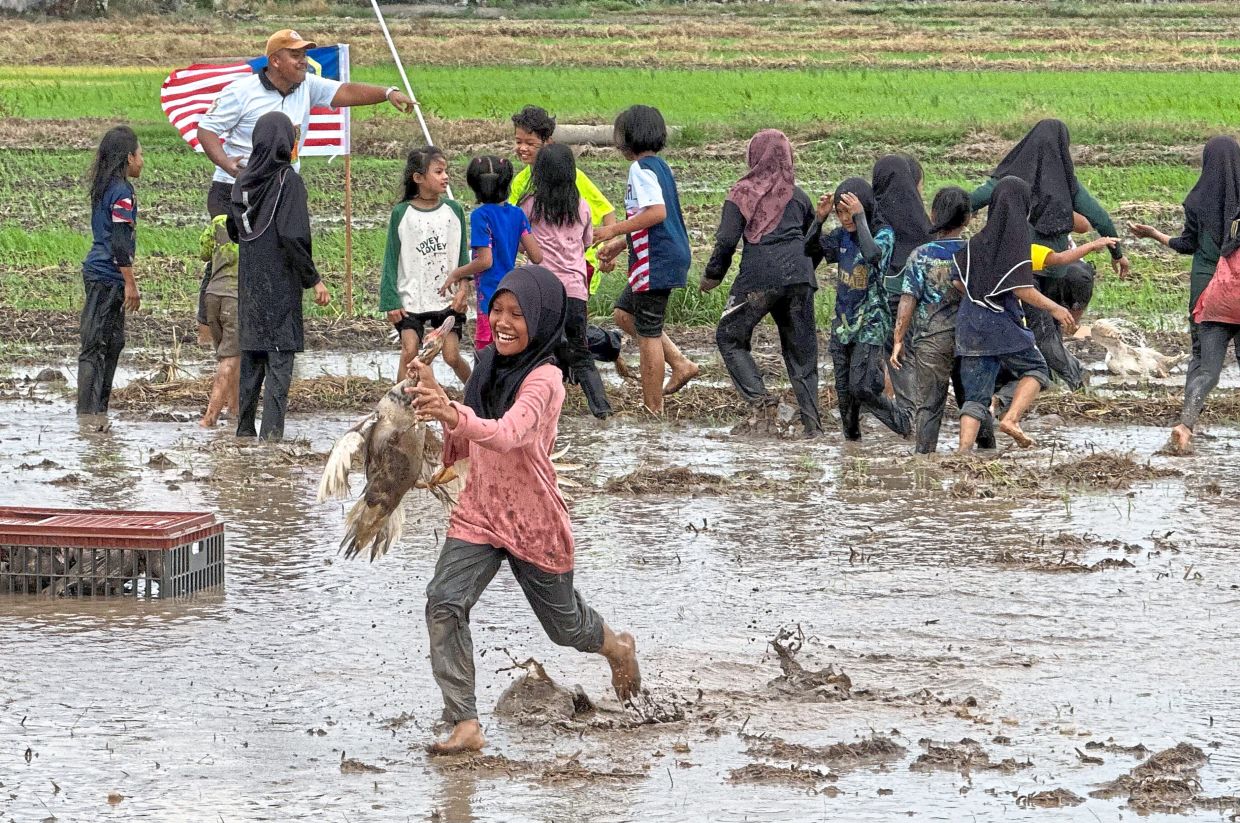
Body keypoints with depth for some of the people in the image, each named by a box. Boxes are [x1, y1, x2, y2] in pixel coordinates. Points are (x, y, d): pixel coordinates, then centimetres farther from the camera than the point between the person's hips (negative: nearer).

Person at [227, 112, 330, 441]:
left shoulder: (244, 180, 5)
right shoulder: (289, 181, -13)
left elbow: (233, 230, 14)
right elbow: (293, 236, -18)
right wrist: (314, 280, -11)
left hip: (249, 284, 6)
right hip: (281, 284, -6)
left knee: (250, 358, 13)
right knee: (279, 358, -3)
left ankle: (244, 429, 16)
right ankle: (271, 432, -8)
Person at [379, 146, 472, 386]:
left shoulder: (453, 210, 3)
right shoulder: (401, 213, -3)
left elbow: (463, 254, 7)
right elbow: (391, 260, 0)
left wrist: (463, 287, -8)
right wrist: (390, 301, -5)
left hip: (448, 300, 1)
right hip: (411, 300, -1)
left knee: (452, 355, -1)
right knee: (409, 352, -11)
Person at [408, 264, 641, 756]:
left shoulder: (544, 380, -20)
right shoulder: (490, 366, 3)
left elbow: (508, 434, -40)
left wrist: (456, 416, -58)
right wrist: (434, 396, -5)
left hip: (534, 524, -5)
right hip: (478, 516, 5)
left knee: (563, 624, 15)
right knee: (443, 605, -18)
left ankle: (618, 649, 51)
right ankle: (465, 725, -18)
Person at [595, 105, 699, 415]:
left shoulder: (641, 168, -15)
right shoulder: (659, 166, 15)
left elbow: (657, 212, -27)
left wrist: (614, 230, -20)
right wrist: (617, 246, 22)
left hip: (657, 262, -10)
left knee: (647, 333, -1)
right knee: (624, 313, 22)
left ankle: (652, 409, 5)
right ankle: (680, 363, 17)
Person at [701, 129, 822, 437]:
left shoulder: (742, 193, 3)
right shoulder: (798, 196, 16)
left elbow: (726, 240, -4)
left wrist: (712, 275, 8)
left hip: (759, 276, -4)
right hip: (799, 275, 4)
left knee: (729, 336, 10)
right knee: (801, 348, 9)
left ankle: (759, 397, -8)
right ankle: (812, 420, 4)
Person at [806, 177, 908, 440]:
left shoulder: (883, 233, -14)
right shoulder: (842, 235, 5)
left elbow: (872, 255, -34)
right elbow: (810, 249, 8)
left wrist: (860, 217, -31)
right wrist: (819, 218, -8)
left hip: (871, 324, -6)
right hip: (843, 322, 6)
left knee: (862, 387, -13)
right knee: (844, 388, 9)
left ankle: (907, 425, 5)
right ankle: (851, 436, 24)